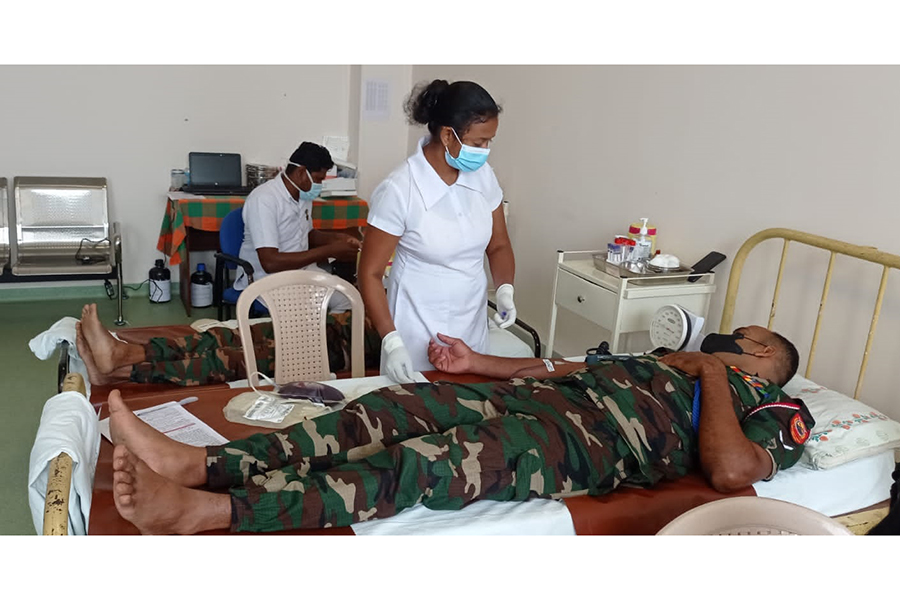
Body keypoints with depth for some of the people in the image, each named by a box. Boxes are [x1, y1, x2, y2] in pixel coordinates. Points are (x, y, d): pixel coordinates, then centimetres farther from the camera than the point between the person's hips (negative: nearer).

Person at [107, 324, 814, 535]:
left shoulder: (774, 413, 15)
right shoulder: (667, 358, 35)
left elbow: (731, 471, -9)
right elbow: (569, 364, 28)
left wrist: (714, 374, 1)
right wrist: (479, 363, 20)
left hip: (590, 437, -7)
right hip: (548, 393, 7)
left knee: (419, 464, -29)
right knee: (388, 408, -15)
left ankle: (207, 510, -37)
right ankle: (195, 462, -20)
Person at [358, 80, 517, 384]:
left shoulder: (483, 176, -4)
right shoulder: (399, 190, -19)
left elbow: (498, 246, 7)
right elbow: (370, 273, -14)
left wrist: (505, 289, -12)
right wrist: (391, 340, -22)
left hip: (473, 327, 5)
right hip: (419, 331, -5)